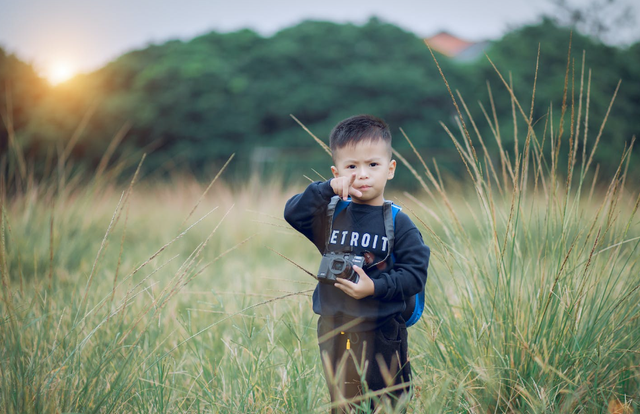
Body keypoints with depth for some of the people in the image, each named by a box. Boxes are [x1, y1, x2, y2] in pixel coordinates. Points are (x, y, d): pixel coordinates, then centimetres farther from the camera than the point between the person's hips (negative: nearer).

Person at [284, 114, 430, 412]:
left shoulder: (398, 224, -5)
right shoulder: (331, 215, 5)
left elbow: (415, 273, -10)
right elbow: (293, 213, -9)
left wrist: (375, 287, -21)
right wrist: (328, 189, -19)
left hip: (383, 334, -2)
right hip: (335, 329, 3)